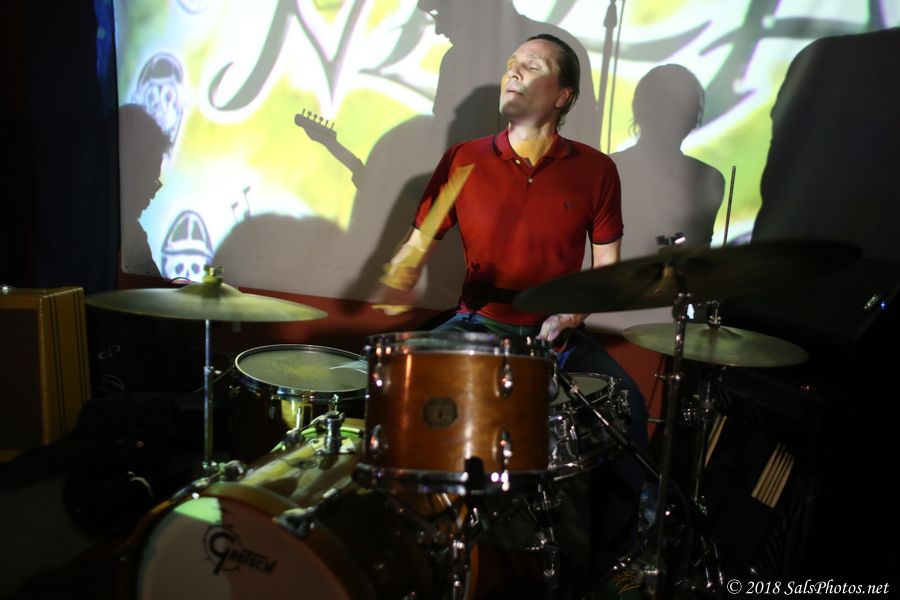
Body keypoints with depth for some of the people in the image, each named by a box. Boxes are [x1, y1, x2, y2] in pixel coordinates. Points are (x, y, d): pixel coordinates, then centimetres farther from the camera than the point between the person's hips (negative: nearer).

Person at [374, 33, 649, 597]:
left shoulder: (595, 170, 1)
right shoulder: (464, 161, 1)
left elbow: (607, 267, 5)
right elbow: (418, 245, 2)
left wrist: (573, 312, -13)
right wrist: (399, 282, -20)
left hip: (560, 334, 0)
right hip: (477, 327, 1)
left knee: (628, 409, -21)